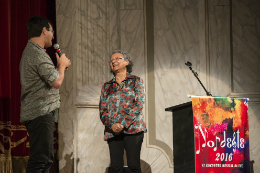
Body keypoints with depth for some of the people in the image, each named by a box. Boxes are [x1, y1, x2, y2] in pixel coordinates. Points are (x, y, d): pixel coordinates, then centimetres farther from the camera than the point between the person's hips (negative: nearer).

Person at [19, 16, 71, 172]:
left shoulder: (30, 52, 19)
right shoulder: (38, 54, -15)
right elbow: (56, 82, -21)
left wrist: (61, 66, 19)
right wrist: (62, 65, -3)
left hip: (36, 113, 11)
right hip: (41, 113, -11)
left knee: (45, 159, 14)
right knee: (40, 160, -13)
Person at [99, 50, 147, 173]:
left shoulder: (136, 81, 9)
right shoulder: (106, 86, 17)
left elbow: (139, 104, -3)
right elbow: (102, 110, 10)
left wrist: (123, 124, -13)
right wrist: (112, 125, -10)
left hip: (132, 129, -3)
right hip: (112, 131, 3)